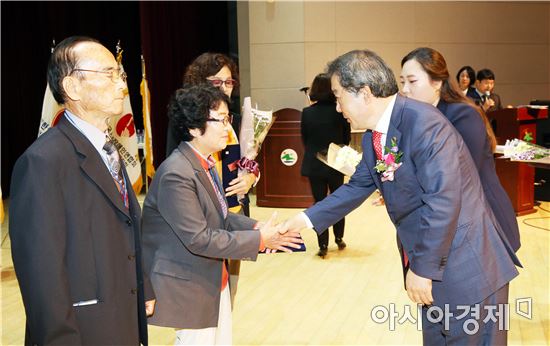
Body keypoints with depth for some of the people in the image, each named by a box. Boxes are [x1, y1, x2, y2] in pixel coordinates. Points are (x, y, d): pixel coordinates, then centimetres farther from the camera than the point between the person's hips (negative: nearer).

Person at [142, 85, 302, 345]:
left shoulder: (205, 163, 5)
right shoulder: (176, 175, -25)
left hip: (216, 280, 9)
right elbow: (198, 239, -25)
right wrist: (259, 240, -20)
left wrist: (255, 227, -6)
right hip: (189, 288, -9)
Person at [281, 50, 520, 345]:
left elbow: (443, 201, -26)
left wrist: (423, 268, -20)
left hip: (466, 268, -9)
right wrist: (306, 218, 12)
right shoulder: (372, 138, 6)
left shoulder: (422, 122, -22)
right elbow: (357, 188, 19)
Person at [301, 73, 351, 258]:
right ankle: (339, 238, 28)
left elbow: (304, 139, 1)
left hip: (314, 164, 0)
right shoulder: (340, 111, -10)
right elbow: (347, 137, 0)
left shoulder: (307, 113, -9)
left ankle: (323, 245, 5)